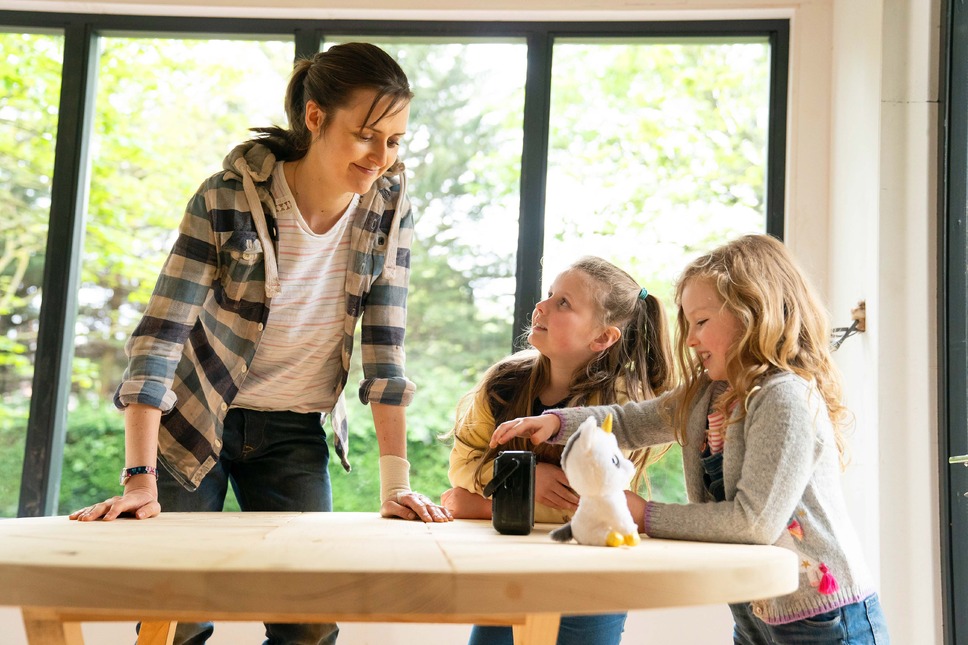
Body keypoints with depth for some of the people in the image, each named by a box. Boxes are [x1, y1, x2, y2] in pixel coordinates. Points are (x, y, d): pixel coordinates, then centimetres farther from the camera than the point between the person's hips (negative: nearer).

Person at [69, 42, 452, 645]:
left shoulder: (390, 205, -10)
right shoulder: (228, 197, -20)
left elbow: (386, 347, -9)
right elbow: (160, 333, -21)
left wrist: (396, 482, -13)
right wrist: (139, 478, -28)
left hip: (295, 433, 3)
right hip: (195, 419, -2)